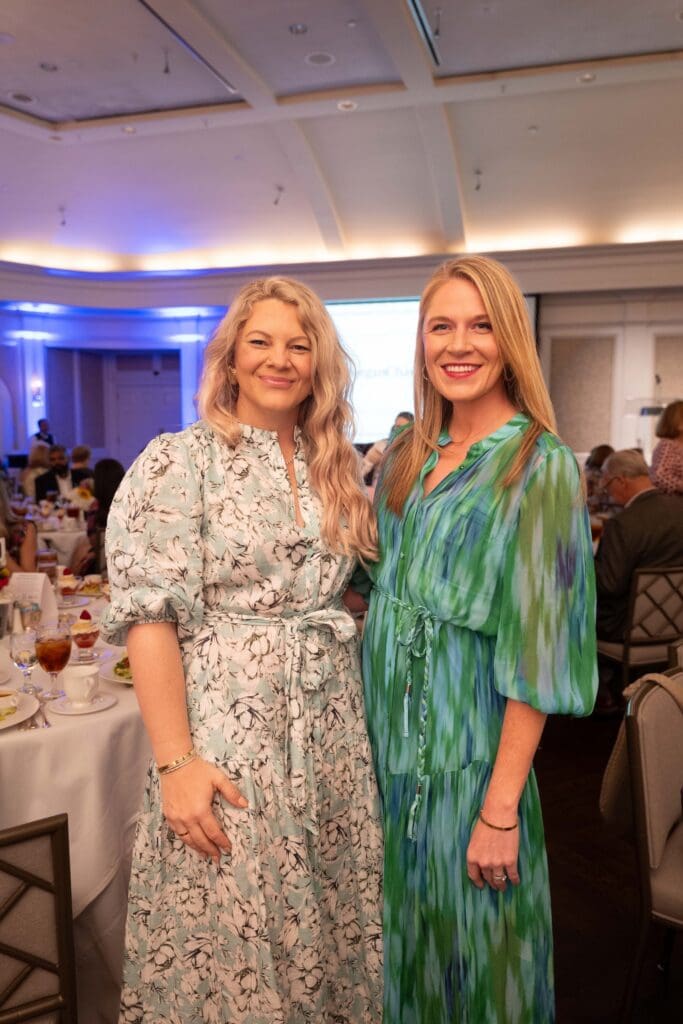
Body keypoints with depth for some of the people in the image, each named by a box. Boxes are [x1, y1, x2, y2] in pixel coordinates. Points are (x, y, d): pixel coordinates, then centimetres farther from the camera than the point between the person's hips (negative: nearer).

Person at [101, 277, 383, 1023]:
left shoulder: (335, 466, 8)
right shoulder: (180, 461, -9)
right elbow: (149, 618, -14)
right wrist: (177, 761, -17)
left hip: (333, 729, 5)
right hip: (228, 734, -5)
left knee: (327, 924, 17)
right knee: (233, 936, 9)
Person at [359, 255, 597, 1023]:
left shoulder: (541, 467, -14)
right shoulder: (406, 457, 5)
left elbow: (537, 653, -16)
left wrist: (501, 808, -17)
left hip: (467, 750, -5)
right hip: (384, 737, 6)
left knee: (465, 944, 14)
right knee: (396, 935, 22)